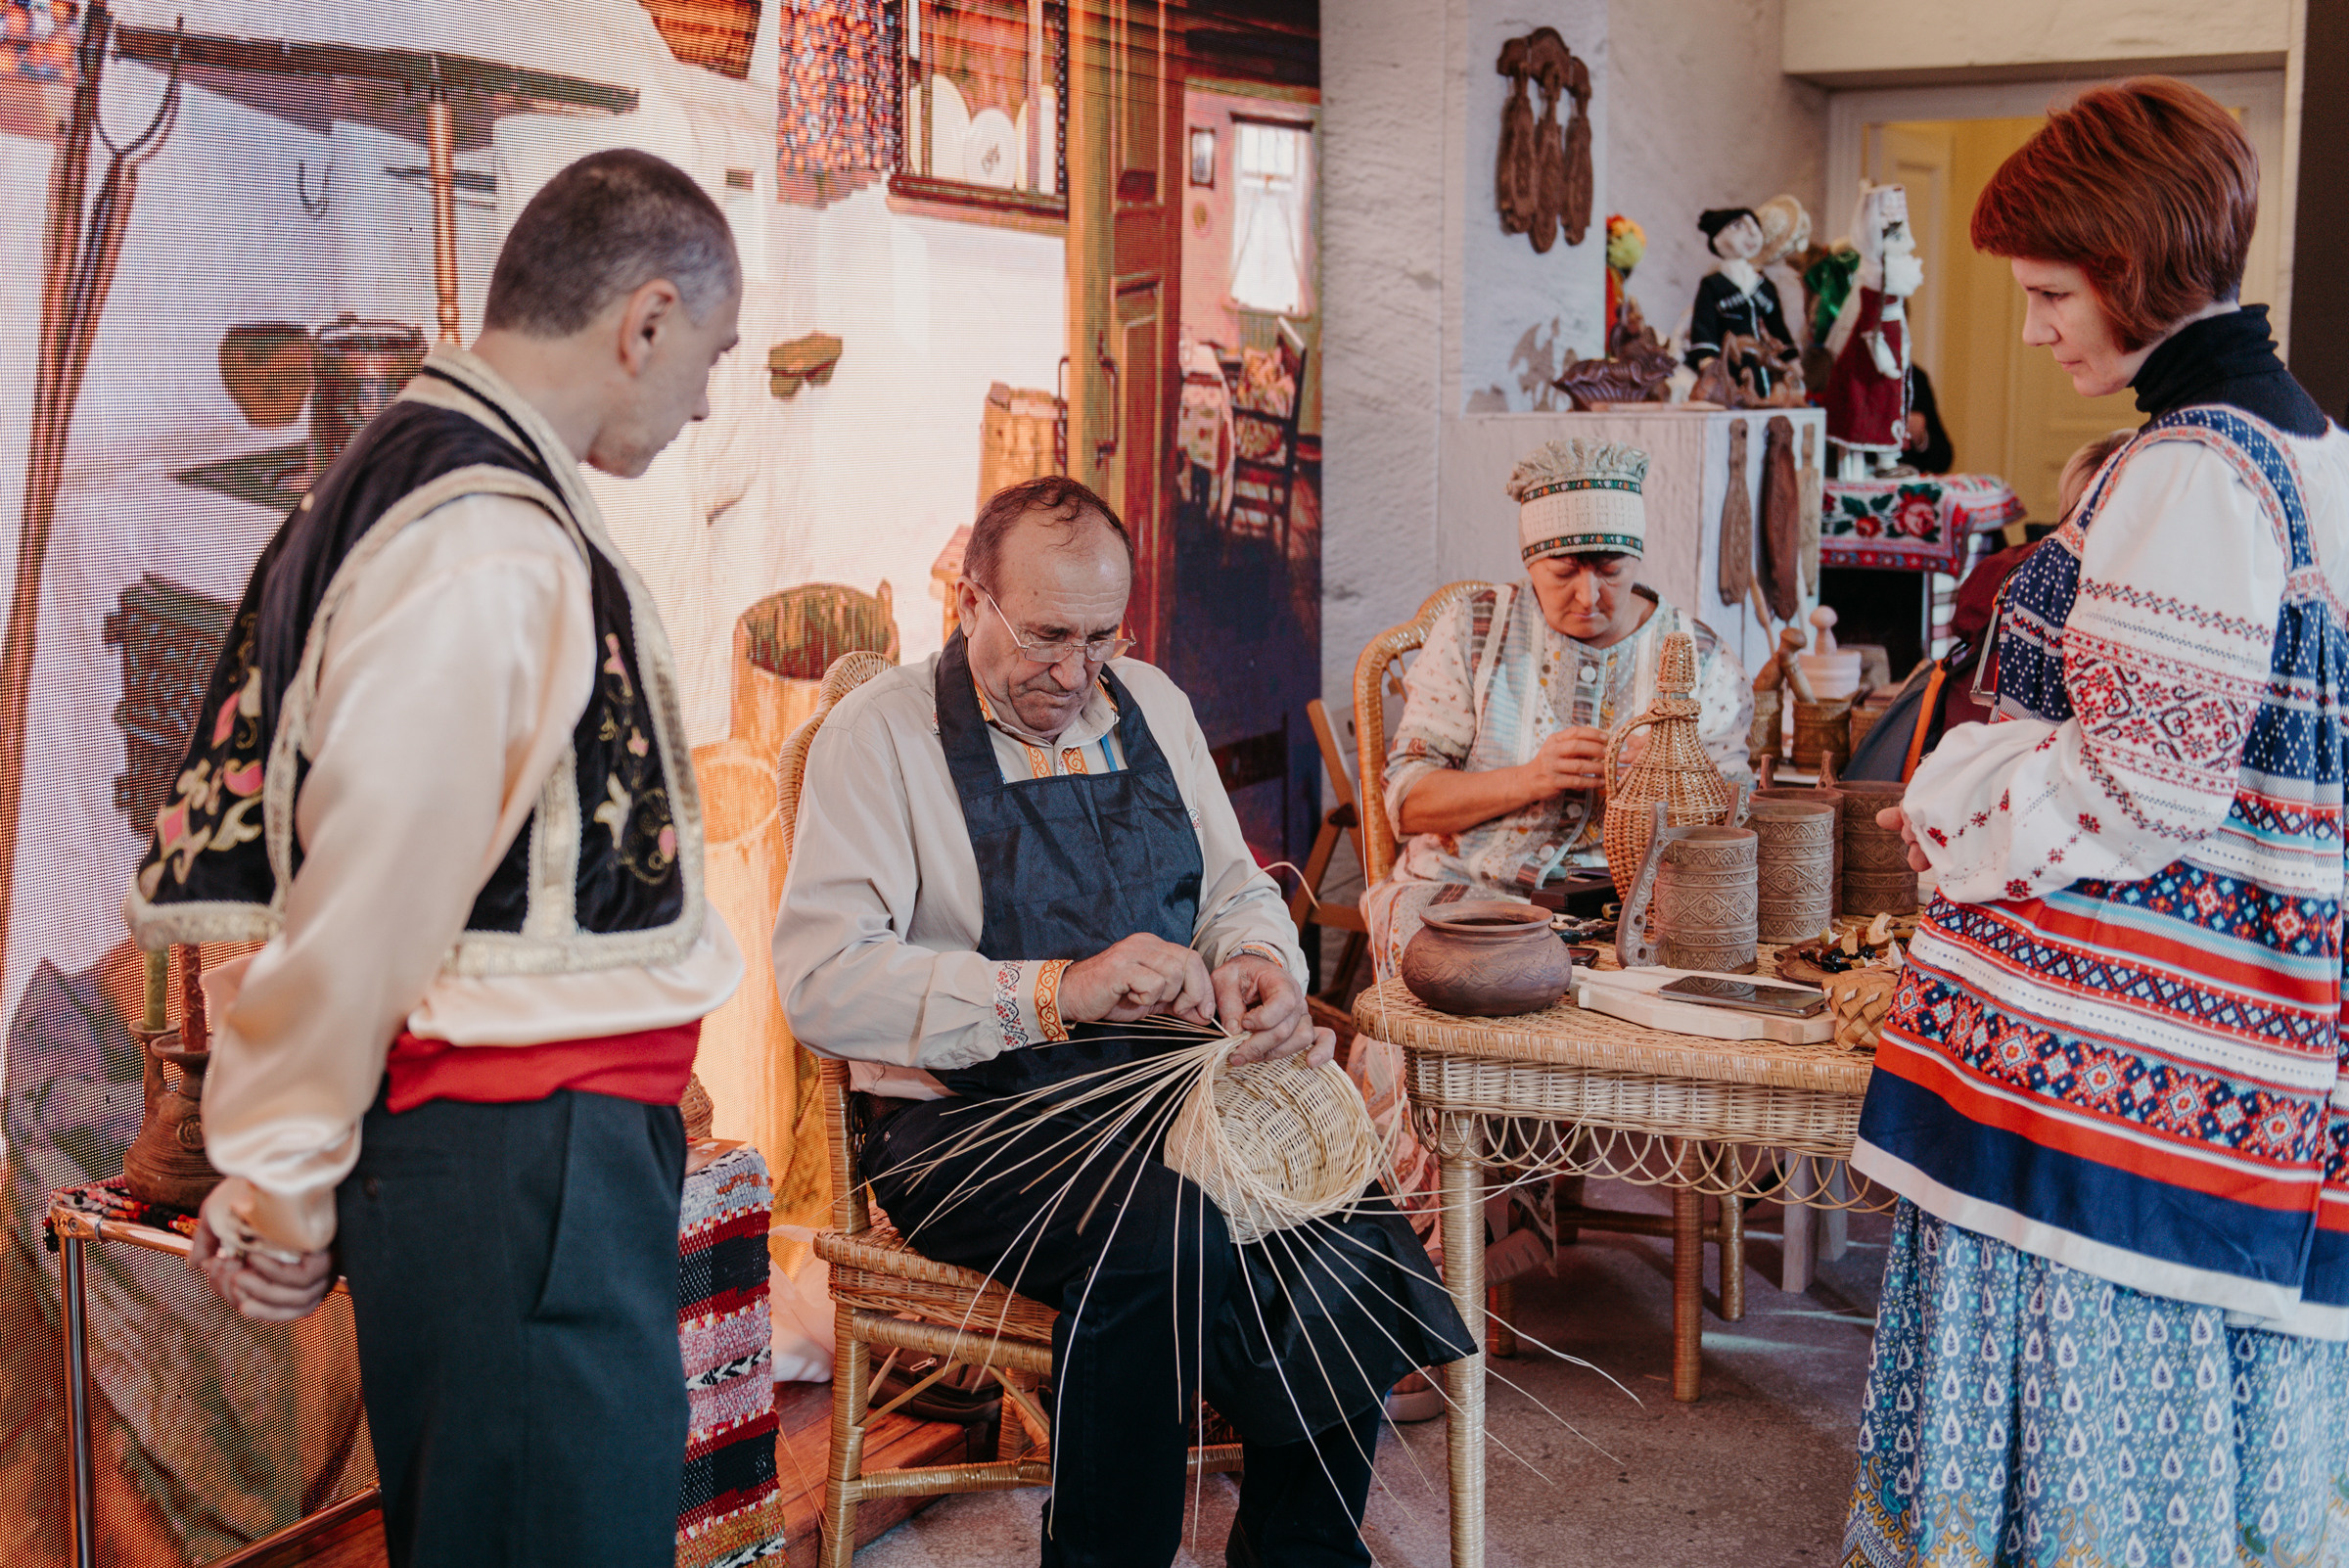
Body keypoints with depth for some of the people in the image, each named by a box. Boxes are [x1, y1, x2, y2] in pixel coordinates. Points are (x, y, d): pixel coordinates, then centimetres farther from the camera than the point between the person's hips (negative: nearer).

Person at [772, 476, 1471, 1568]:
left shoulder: (1149, 706, 15)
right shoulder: (880, 732, -4)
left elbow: (1237, 888, 21)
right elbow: (821, 980, -16)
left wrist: (1260, 965, -4)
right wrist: (1057, 990, -25)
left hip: (1164, 1084, 6)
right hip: (970, 1115, -5)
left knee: (1341, 1195, -21)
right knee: (1165, 1230, -33)